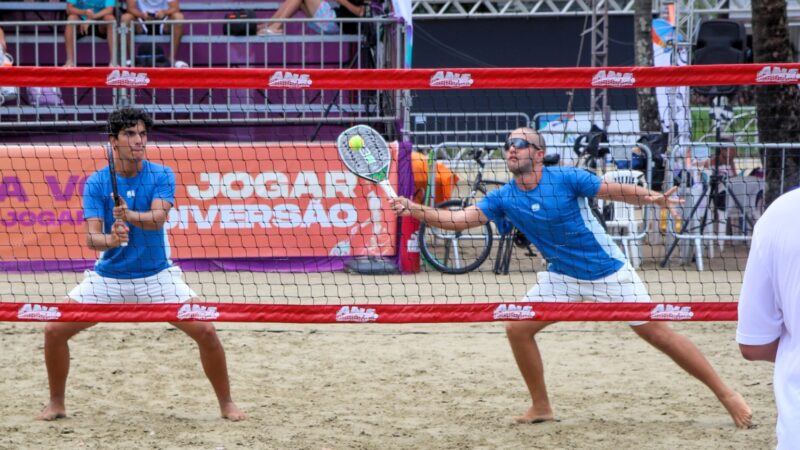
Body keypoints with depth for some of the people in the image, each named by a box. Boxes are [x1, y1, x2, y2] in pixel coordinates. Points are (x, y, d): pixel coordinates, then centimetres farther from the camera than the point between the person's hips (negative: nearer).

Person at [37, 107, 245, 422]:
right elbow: (91, 237, -17)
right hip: (108, 276, 1)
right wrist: (110, 240, -40)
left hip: (157, 275, -1)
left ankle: (226, 404, 4)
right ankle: (56, 404, 12)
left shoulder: (161, 176, -8)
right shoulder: (96, 183, -8)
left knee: (205, 330, -15)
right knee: (54, 330, -9)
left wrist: (131, 216, -47)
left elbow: (158, 218, -26)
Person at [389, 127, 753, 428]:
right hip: (562, 277, 5)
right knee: (517, 328, -7)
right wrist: (416, 210, -27)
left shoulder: (566, 179, -18)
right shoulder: (504, 198, -7)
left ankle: (726, 394, 1)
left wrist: (653, 197, -35)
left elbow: (618, 191, -16)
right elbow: (460, 219, -13)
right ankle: (541, 407, 10)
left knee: (658, 333, -7)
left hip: (608, 272, -5)